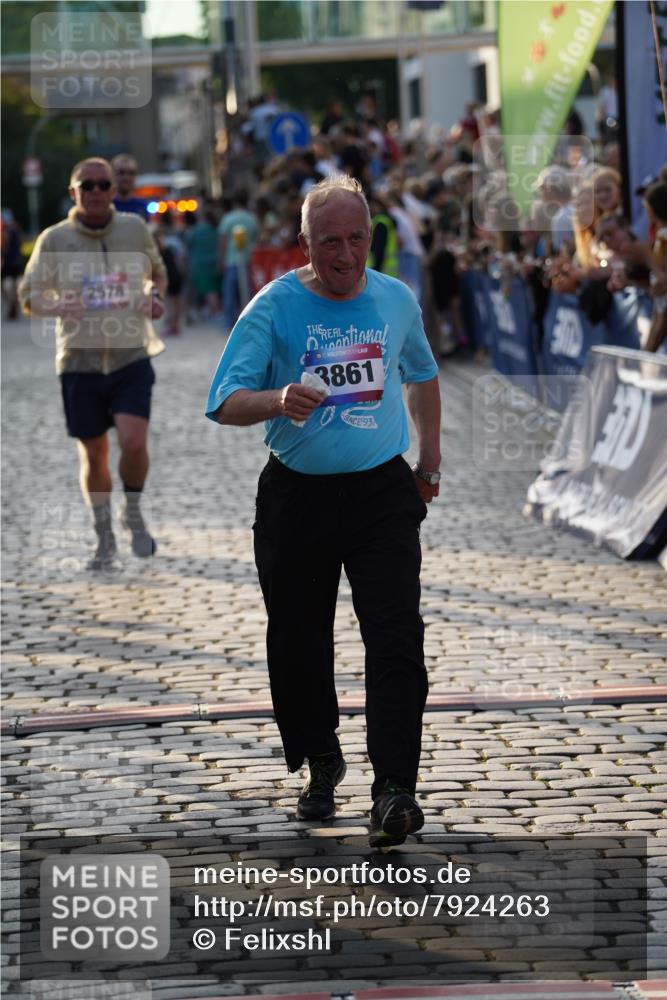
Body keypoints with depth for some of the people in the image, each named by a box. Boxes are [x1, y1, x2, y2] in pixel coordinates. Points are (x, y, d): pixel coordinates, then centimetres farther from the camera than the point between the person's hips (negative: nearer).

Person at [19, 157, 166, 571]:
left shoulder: (135, 229, 3)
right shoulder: (54, 240, -2)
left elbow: (158, 272, 20)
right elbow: (29, 296, 5)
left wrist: (155, 297, -1)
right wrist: (58, 306, -16)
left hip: (131, 356, 0)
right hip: (80, 361, 0)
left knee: (133, 441, -18)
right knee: (94, 454, 6)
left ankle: (134, 513, 10)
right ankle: (105, 539, 23)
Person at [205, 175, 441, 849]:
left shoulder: (396, 300, 6)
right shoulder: (274, 307, -5)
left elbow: (422, 374, 26)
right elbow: (224, 402, -11)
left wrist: (429, 458, 22)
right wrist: (277, 400, -31)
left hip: (383, 493, 1)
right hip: (296, 496, -1)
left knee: (396, 636, -12)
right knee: (298, 641, 8)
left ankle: (394, 790, -14)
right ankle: (320, 763, 31)